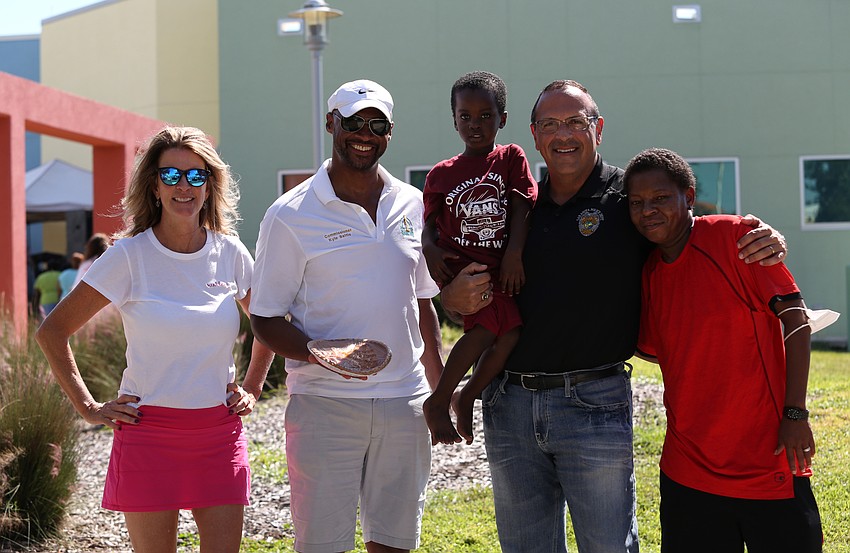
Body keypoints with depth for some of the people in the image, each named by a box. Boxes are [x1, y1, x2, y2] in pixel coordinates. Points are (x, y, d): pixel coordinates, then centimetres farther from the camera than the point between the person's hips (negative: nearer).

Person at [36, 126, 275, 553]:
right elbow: (52, 331, -1)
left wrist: (251, 390, 13)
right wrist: (88, 408, -4)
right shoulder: (129, 256, -5)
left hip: (220, 433, 3)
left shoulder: (231, 253, 4)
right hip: (148, 432, -3)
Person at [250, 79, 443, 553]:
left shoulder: (414, 206, 10)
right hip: (325, 404, -4)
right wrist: (318, 353, -21)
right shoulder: (291, 215, -4)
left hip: (405, 405, 4)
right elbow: (265, 318, -3)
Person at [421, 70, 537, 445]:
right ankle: (438, 402, -13)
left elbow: (521, 207, 2)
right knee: (492, 325, -27)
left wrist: (514, 253, -12)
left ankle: (466, 397, 5)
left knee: (512, 331, -19)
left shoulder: (511, 158, 10)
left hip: (500, 269, 2)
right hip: (458, 266, -2)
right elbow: (430, 224, 12)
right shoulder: (441, 174, 12)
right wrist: (430, 250, -11)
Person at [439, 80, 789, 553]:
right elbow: (455, 291, 19)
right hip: (509, 403, 4)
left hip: (595, 405, -4)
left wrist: (764, 244, -19)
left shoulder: (630, 198, -1)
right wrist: (456, 297, -5)